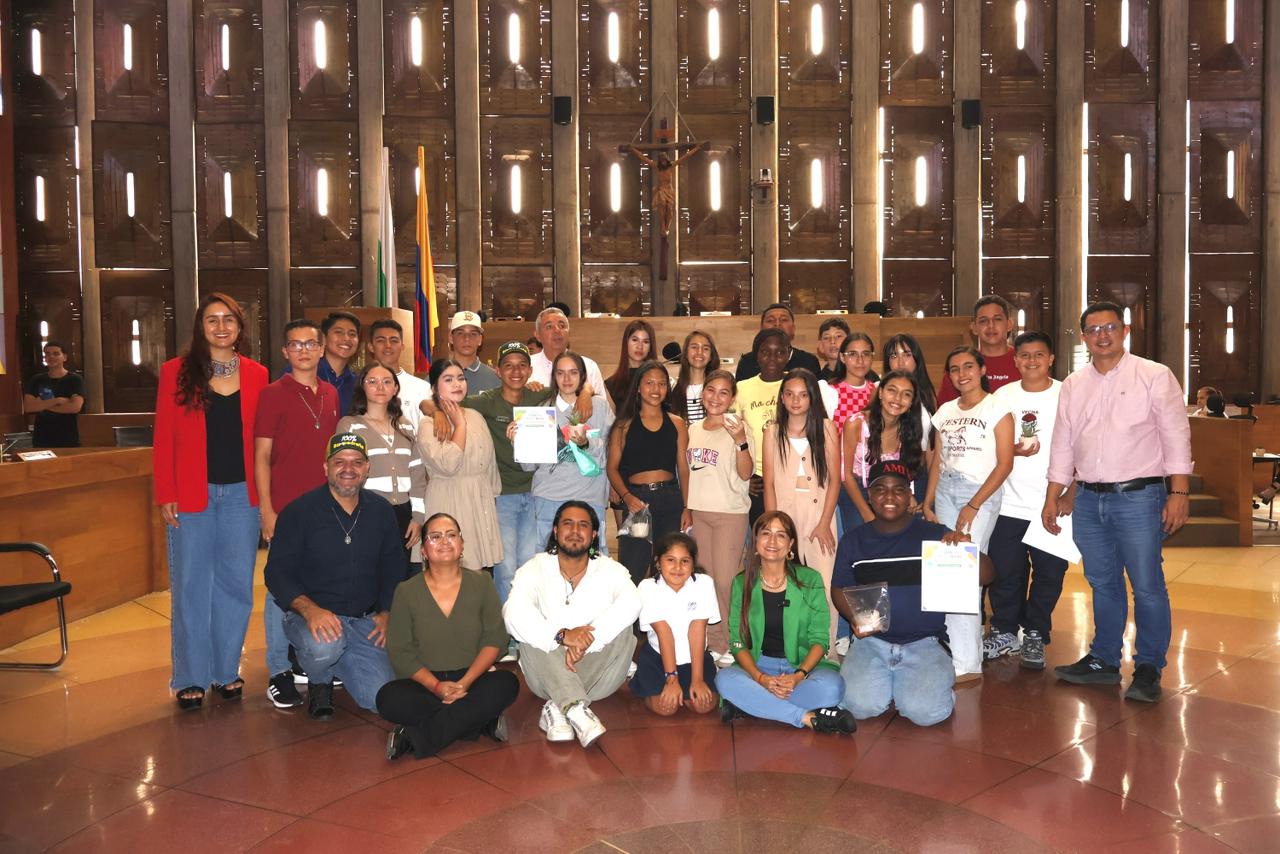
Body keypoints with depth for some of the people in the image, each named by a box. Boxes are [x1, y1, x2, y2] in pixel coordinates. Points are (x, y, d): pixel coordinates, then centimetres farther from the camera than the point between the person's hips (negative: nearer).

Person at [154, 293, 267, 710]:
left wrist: (264, 492, 0)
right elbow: (163, 440, -1)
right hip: (191, 495, -2)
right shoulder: (177, 372, 0)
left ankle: (227, 669, 22)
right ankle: (191, 677, 17)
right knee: (191, 586, 6)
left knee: (236, 583, 8)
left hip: (241, 493, 2)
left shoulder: (256, 375, 6)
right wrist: (166, 496, -7)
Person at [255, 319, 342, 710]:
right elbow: (261, 455, -5)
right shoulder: (273, 394, -4)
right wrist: (266, 509, -10)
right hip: (286, 508, -5)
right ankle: (279, 672, 9)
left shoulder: (331, 395, 11)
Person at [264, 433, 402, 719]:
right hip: (312, 616, -3)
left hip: (365, 621, 4)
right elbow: (277, 573, -9)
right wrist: (310, 610, -25)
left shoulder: (381, 511, 5)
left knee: (382, 701, -10)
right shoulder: (299, 512, -8)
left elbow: (394, 569, 16)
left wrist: (386, 613, 1)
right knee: (324, 646, -39)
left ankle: (336, 662, 23)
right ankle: (319, 681, 1)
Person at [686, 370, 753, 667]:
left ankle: (729, 646, 6)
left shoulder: (738, 427, -8)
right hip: (698, 511, 5)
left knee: (725, 581, -5)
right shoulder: (692, 429, 9)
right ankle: (713, 643, 21)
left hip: (730, 513, -5)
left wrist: (740, 441, -32)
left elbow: (745, 473, -17)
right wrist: (685, 508, 12)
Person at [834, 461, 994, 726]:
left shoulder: (933, 534, 1)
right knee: (861, 705, -23)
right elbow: (840, 590, 13)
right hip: (871, 641, 2)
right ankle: (883, 682, 11)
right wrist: (854, 617, -8)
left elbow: (985, 577, -1)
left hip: (923, 642, -1)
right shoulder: (854, 540, 9)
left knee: (926, 711, -24)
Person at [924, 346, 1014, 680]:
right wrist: (927, 503, 7)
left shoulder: (997, 409, -4)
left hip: (981, 494, -5)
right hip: (945, 493, 6)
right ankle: (960, 647, 13)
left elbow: (1004, 464, -9)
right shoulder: (945, 411, 13)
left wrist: (973, 507, -14)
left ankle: (967, 664, -2)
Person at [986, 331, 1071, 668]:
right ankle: (1004, 632, 22)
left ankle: (1035, 635, 21)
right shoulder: (1002, 395, 6)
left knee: (1048, 573, 4)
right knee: (1005, 571, 4)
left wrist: (1070, 496, -9)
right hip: (1009, 503, 2)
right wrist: (1015, 449, -11)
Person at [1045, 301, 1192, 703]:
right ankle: (1104, 661, 25)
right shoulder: (1072, 386, 11)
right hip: (1089, 500, 5)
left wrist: (1179, 493, -12)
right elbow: (1062, 445, 13)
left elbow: (1176, 437, -6)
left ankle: (1148, 669, 12)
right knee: (1103, 584, 14)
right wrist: (1052, 499, 11)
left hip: (1139, 497, -4)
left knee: (1147, 587, -1)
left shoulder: (1154, 376, -2)